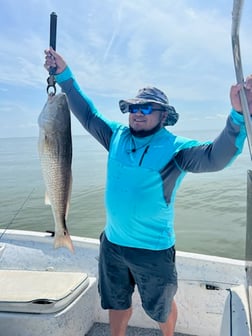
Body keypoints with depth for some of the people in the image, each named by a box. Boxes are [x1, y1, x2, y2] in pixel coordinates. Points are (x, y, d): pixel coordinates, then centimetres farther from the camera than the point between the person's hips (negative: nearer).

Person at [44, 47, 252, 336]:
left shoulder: (175, 148, -17)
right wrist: (64, 76, 2)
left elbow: (215, 156, -32)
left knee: (161, 309, 23)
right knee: (116, 303, 27)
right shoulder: (117, 136, -2)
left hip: (153, 250, -4)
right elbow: (88, 114, 6)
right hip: (112, 244, 4)